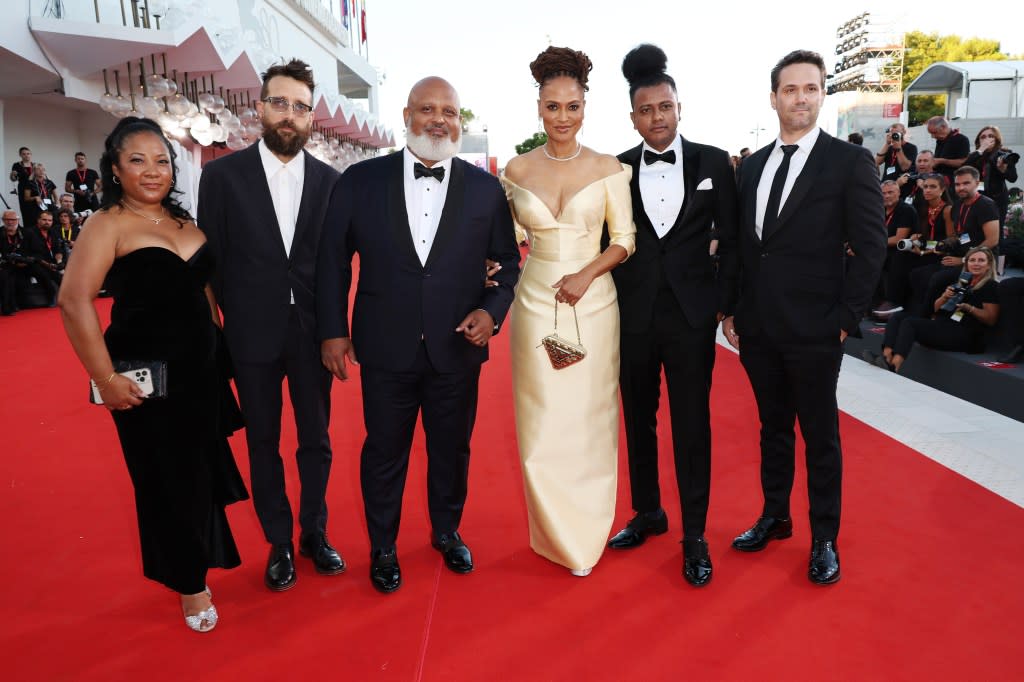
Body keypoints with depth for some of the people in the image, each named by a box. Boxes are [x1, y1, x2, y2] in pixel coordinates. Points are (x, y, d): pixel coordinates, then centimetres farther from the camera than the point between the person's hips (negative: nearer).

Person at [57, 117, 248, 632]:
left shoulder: (183, 220, 7)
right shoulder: (109, 224, -12)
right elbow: (74, 301, -21)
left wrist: (219, 346, 10)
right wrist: (106, 380, -21)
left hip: (201, 367, 6)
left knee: (202, 468, 18)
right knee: (170, 479, 8)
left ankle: (201, 554, 43)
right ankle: (190, 583, 29)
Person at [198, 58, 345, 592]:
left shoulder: (329, 180, 1)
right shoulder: (223, 175, -2)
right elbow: (211, 260, -1)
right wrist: (229, 324, -2)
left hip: (313, 333, 1)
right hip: (253, 335, -1)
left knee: (316, 440, 12)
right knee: (263, 443, 12)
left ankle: (314, 533, 32)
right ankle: (279, 543, 30)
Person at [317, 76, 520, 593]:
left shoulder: (485, 187, 1)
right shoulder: (360, 180, -2)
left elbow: (507, 261, 7)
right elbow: (333, 259, 2)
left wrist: (493, 309, -10)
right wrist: (332, 329, 0)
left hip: (457, 347, 1)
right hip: (386, 347, -1)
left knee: (451, 448, 17)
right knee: (384, 451, 13)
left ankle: (447, 531, 42)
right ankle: (383, 546, 35)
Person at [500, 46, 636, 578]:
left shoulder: (608, 169, -1)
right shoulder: (518, 169, 3)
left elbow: (624, 239, 0)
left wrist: (587, 274, -15)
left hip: (593, 304, -1)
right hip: (536, 304, 1)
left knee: (590, 417, 7)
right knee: (542, 420, 5)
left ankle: (588, 529, 26)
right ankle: (557, 533, 24)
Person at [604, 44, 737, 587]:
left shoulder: (713, 163, 1)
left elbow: (731, 240, 3)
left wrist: (726, 302, -1)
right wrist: (611, 304, -1)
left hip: (692, 313, -1)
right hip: (633, 315, 2)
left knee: (692, 424, 4)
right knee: (638, 419, 13)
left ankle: (694, 536, 18)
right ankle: (647, 513, 32)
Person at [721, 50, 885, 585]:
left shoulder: (850, 161, -4)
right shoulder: (754, 165, 10)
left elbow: (870, 246, -7)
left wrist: (846, 318, -10)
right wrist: (731, 309, 6)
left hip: (813, 329, -4)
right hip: (757, 326, 5)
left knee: (820, 435, 7)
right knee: (773, 427, 17)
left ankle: (824, 538, 23)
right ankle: (775, 517, 33)